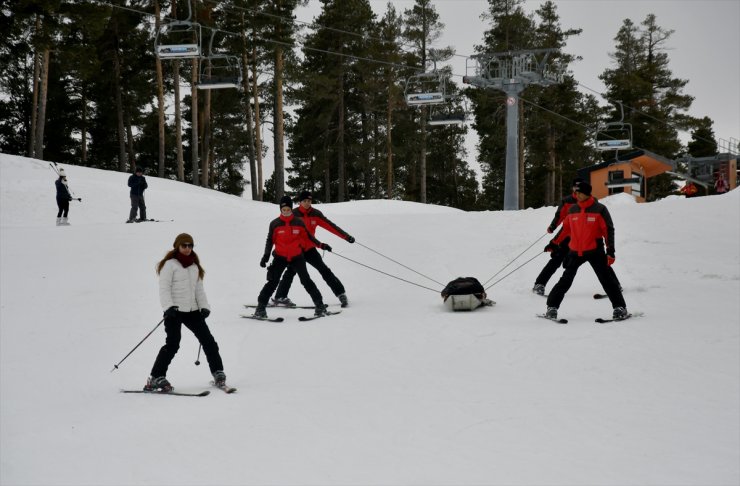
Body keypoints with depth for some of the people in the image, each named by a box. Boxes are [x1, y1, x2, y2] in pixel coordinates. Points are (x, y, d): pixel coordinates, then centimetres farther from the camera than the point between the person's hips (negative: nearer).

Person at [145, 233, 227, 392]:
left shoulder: (195, 266, 17)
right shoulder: (170, 264, -3)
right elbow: (164, 289, -10)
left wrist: (204, 307, 6)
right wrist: (169, 307, -23)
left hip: (192, 310, 6)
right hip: (174, 311, -6)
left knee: (208, 340, 4)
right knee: (172, 344, -15)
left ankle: (218, 373, 15)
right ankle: (156, 378, -9)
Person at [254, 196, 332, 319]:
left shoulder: (298, 222, -2)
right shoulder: (274, 224, -4)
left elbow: (308, 236, 9)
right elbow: (270, 240, 2)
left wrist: (321, 245, 4)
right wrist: (266, 256, -6)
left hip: (297, 257, 0)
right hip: (280, 257, 0)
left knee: (306, 280, -6)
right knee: (273, 282, -7)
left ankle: (320, 305, 0)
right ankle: (261, 307, -1)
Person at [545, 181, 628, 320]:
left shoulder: (599, 209, -6)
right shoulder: (573, 210, 5)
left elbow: (609, 230, -6)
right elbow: (565, 228, 18)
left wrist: (610, 251, -13)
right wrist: (554, 243, 16)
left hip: (595, 251, -3)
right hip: (575, 252, 3)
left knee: (606, 280, -3)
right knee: (566, 280, 3)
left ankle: (620, 308, 5)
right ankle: (552, 306, 10)